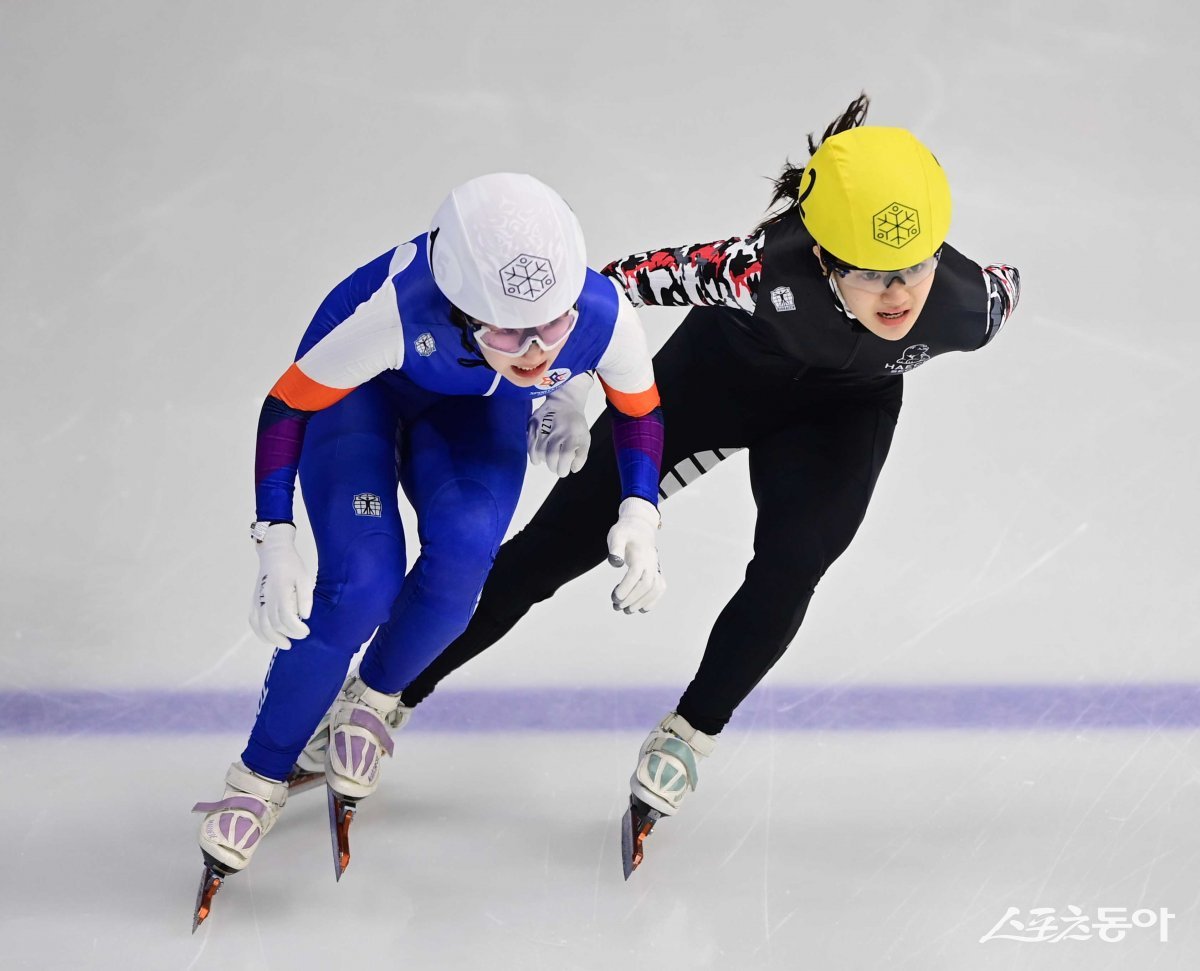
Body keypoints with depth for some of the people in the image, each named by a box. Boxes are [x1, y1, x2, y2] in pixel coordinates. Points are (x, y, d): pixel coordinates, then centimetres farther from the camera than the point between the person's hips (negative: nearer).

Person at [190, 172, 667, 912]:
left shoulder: (605, 317, -35)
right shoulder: (396, 312, -44)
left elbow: (640, 409, -10)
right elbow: (287, 405, -27)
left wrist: (639, 517, -24)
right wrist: (276, 541, -31)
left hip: (480, 409, 3)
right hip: (358, 396, -3)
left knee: (460, 559, -25)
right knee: (362, 587, -20)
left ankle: (373, 701, 8)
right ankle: (260, 780, 2)